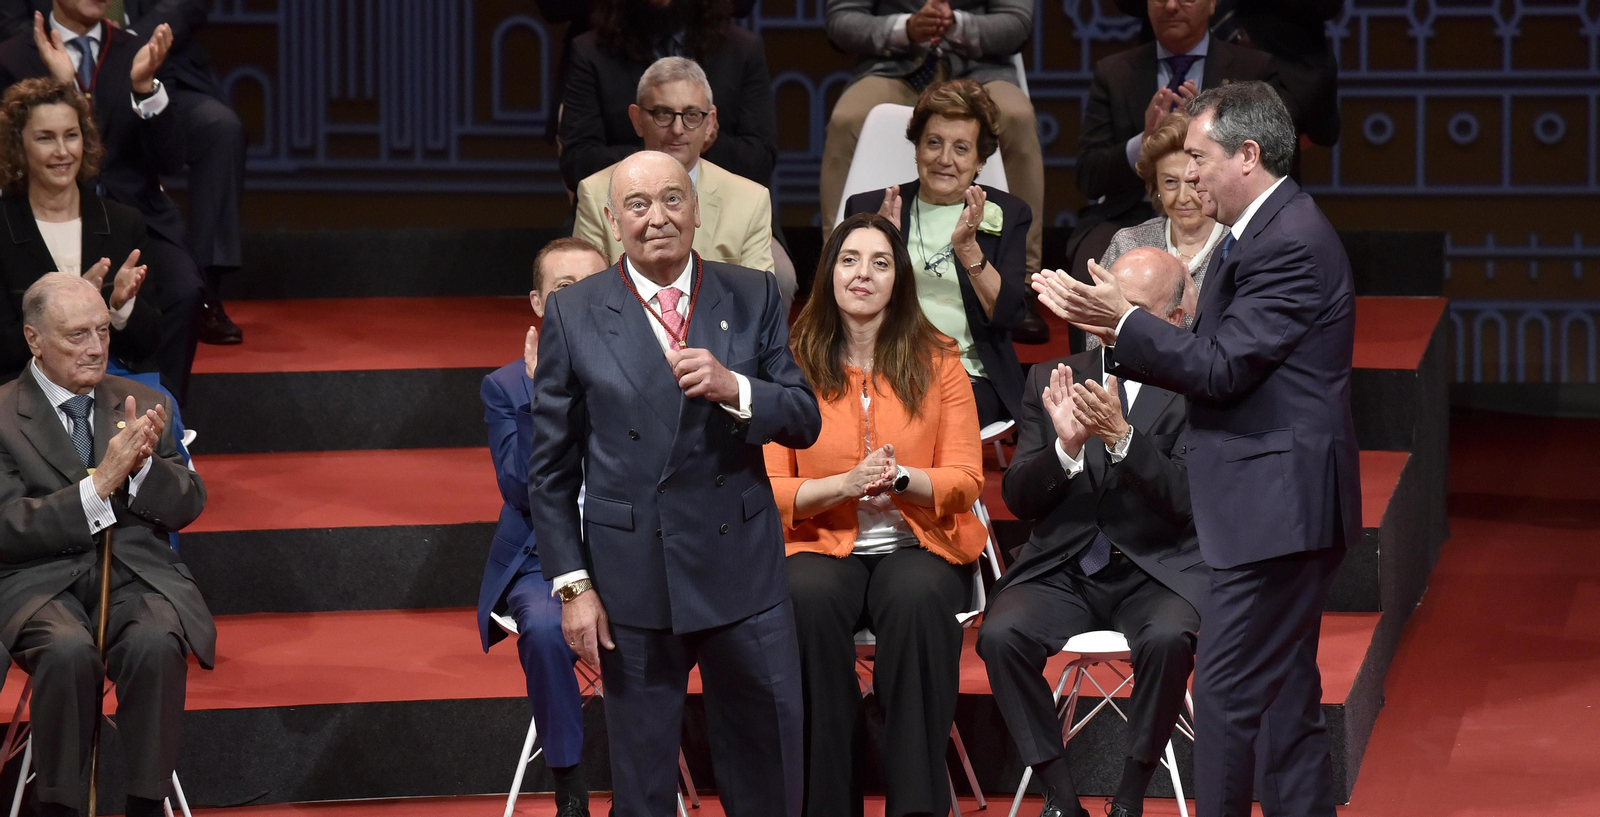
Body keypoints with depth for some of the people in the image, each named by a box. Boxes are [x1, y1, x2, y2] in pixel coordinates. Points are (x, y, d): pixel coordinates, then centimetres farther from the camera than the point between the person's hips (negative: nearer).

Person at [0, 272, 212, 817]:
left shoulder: (144, 406, 16)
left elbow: (187, 507, 12)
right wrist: (98, 485, -17)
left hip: (138, 576, 2)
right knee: (69, 652, -36)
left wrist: (142, 465, -9)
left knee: (155, 645, -32)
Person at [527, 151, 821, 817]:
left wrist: (733, 388, -19)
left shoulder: (752, 298, 4)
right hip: (632, 580, -1)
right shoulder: (573, 316, 0)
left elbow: (804, 422, 1)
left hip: (742, 568, 1)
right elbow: (551, 467, 1)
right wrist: (572, 584, -5)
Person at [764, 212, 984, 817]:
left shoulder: (937, 363, 7)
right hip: (821, 546, 0)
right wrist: (845, 484, -18)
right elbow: (769, 491, 1)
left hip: (917, 546, 0)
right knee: (809, 599, -35)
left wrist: (900, 478, -18)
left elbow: (965, 482, 3)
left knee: (917, 598, -36)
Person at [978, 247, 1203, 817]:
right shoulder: (1053, 381, 9)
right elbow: (1018, 499, 4)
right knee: (1000, 635, -27)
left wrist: (1122, 438, -25)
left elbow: (1185, 501, -11)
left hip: (1157, 572, -3)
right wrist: (1066, 446, -16)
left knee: (1167, 639, -35)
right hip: (1063, 571, 3)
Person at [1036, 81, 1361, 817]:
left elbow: (1223, 368, -20)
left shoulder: (1290, 244, -17)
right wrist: (1119, 332, 7)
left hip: (1278, 505, -11)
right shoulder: (1266, 232, 15)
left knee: (1225, 695, -9)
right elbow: (1220, 362, 15)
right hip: (1278, 506, 11)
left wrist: (1123, 321, -15)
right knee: (1285, 698, 13)